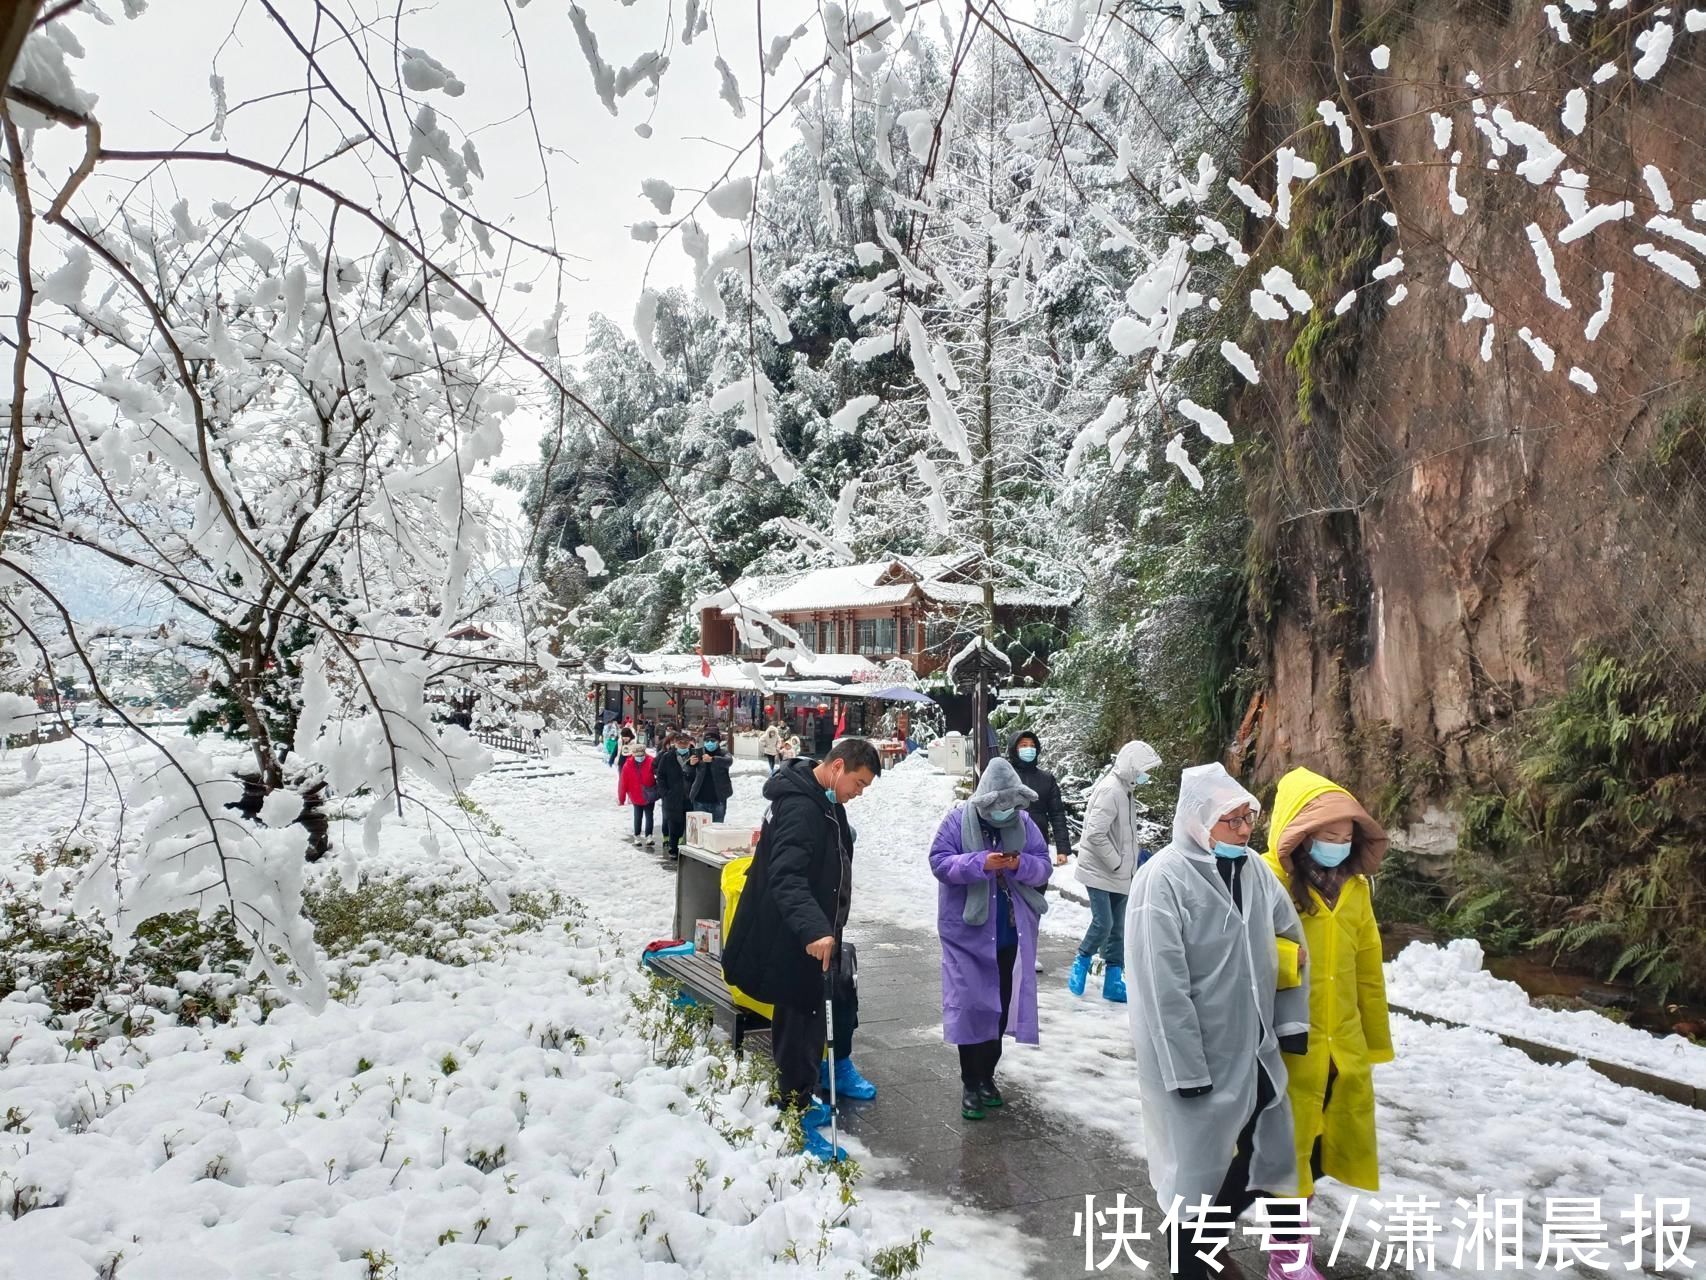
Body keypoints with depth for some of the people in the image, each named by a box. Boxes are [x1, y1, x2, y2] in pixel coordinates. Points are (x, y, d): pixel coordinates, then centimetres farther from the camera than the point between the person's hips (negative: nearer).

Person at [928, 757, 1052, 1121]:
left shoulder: (1024, 823, 0)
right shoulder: (958, 820, -9)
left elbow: (1043, 867, 2)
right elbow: (939, 861, -12)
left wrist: (1021, 864, -20)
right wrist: (980, 862, -25)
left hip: (1012, 933, 4)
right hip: (968, 931, -3)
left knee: (1001, 1004, 13)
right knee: (970, 1005, -2)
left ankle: (987, 1074, 30)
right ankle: (971, 1084, 12)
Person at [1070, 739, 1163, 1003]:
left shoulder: (1125, 790, 9)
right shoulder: (1110, 791, -21)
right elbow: (1095, 834, -26)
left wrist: (1135, 855, 8)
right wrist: (1116, 863, -17)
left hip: (1119, 875, 9)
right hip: (1099, 871, -9)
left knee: (1118, 929, 10)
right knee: (1103, 923, -10)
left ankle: (1113, 981, 17)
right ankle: (1081, 962, 15)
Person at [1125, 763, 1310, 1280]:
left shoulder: (1255, 870, 1)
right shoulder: (1165, 878, -21)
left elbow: (1291, 941, 14)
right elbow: (1162, 985, -21)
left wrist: (1292, 1021, 12)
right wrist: (1186, 1067, -18)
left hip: (1256, 1052, 7)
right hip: (1199, 1060, -7)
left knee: (1263, 1161, 18)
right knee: (1201, 1169, 8)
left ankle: (1207, 1232, 43)